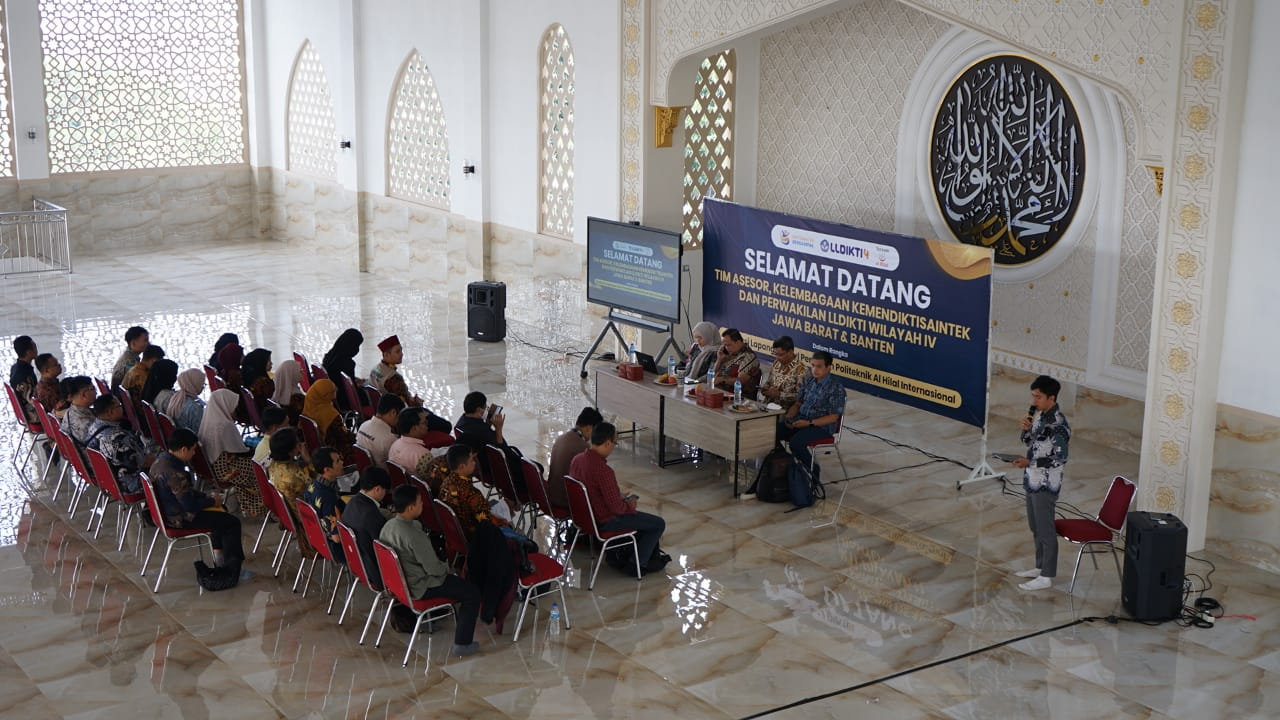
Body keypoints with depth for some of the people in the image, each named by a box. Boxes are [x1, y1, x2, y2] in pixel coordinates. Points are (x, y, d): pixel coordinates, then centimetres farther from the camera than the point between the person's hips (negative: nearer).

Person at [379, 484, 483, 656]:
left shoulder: (388, 526, -6)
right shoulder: (415, 535, -32)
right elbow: (434, 569, -23)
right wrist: (446, 568, -1)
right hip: (418, 588, -9)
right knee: (472, 593, 0)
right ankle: (462, 644, 4)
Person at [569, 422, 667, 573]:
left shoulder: (577, 459, -5)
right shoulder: (603, 470, -32)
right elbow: (617, 508, -26)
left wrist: (621, 498, 13)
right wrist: (629, 505, -5)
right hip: (605, 522, -9)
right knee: (659, 524, 3)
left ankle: (650, 553, 38)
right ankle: (638, 564, 14)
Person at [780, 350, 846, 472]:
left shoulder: (836, 388, -11)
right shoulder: (808, 382, 9)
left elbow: (833, 417, -13)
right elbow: (797, 404, 16)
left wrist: (809, 423, -21)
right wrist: (789, 416, -6)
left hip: (821, 426, -6)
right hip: (800, 420, 6)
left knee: (796, 442, -32)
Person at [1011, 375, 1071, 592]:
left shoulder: (1058, 423, -22)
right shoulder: (1038, 414, 5)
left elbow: (1060, 458, -22)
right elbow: (1028, 442, 16)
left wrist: (1030, 462, -25)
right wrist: (1026, 429, -5)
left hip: (1046, 484, -9)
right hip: (1032, 480, 9)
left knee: (1045, 529, 0)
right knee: (1035, 527, 18)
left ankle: (1046, 577, 8)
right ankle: (1040, 567, 31)